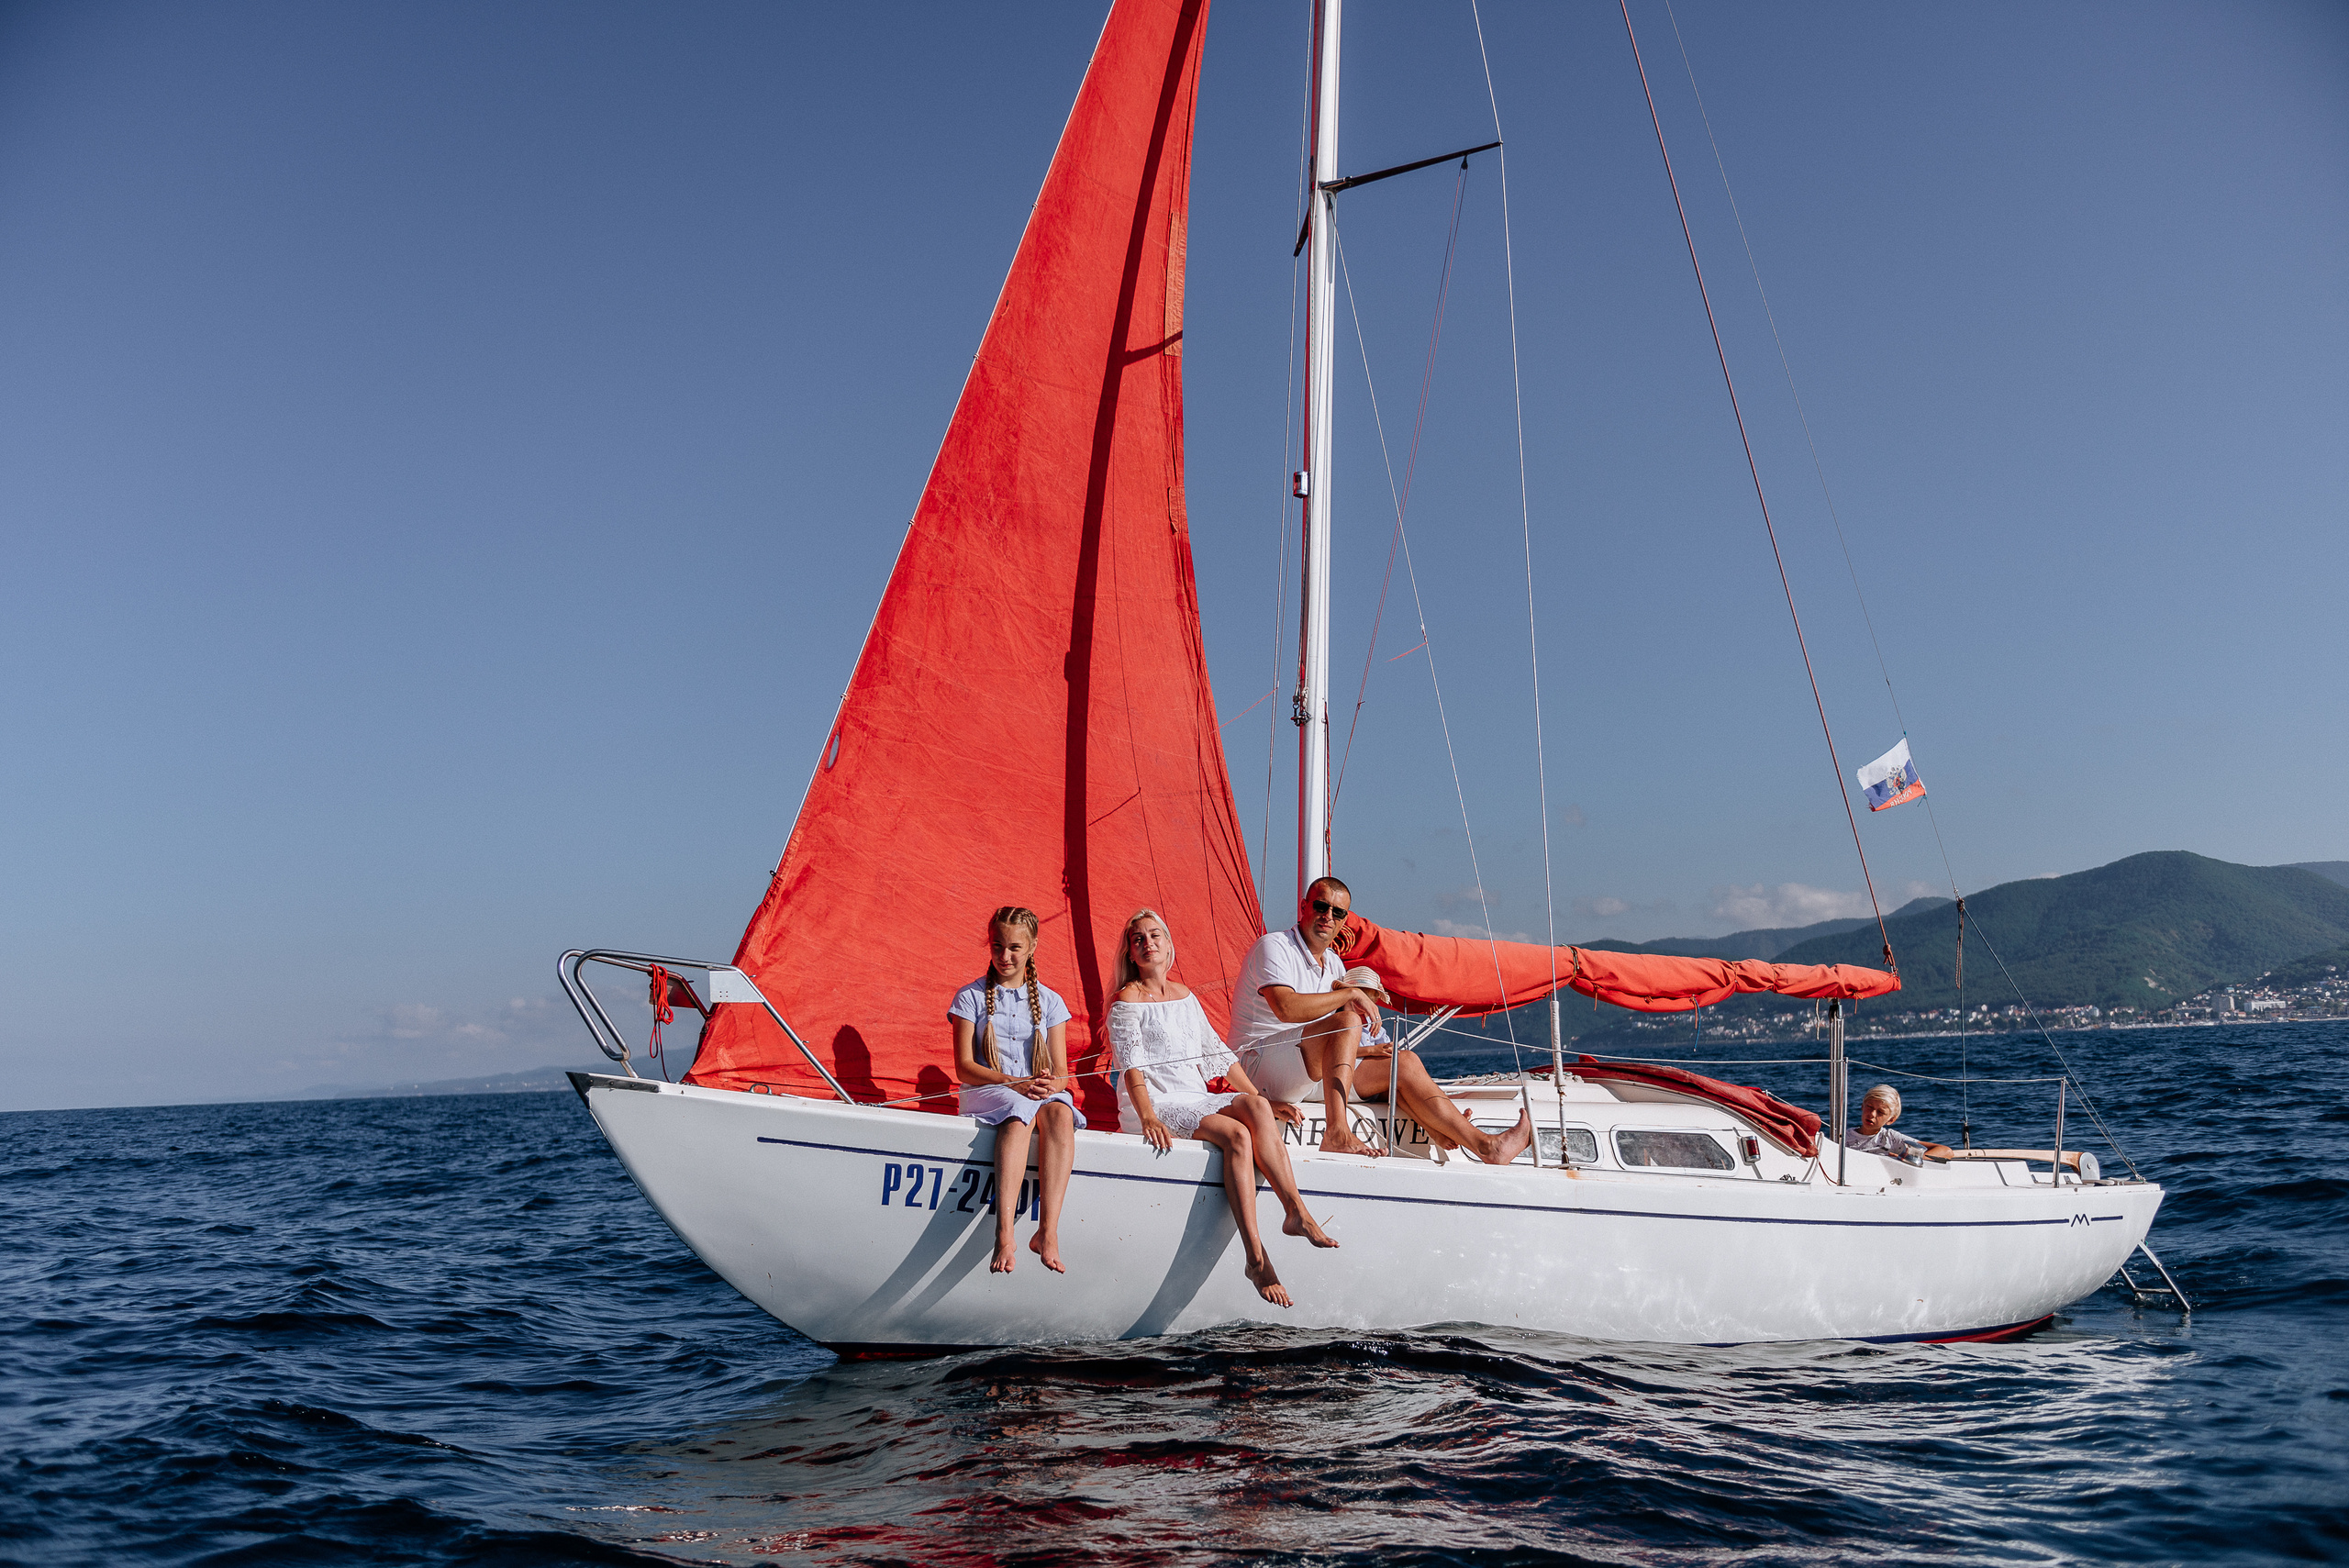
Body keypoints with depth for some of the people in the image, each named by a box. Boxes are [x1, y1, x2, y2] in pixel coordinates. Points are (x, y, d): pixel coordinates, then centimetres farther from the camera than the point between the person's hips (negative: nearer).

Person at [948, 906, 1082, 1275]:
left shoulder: (1050, 1001, 15)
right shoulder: (971, 997, 8)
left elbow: (1061, 1071, 8)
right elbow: (964, 1067, -2)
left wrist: (1051, 1083, -19)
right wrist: (1016, 1083, -19)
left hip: (1042, 1092, 2)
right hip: (986, 1092, -2)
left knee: (1059, 1113, -36)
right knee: (1019, 1112, -39)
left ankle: (1047, 1232, -46)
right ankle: (1004, 1235, -53)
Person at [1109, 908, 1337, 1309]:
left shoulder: (1185, 996, 19)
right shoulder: (1127, 1001, -1)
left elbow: (1217, 1055, 20)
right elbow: (1132, 1066, -13)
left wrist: (1263, 1102, 14)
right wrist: (1148, 1118, -30)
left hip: (1198, 1100, 6)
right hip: (1158, 1106, -6)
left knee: (1254, 1106, -26)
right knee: (1236, 1135, -30)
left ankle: (1295, 1213, -33)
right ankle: (1257, 1259, -35)